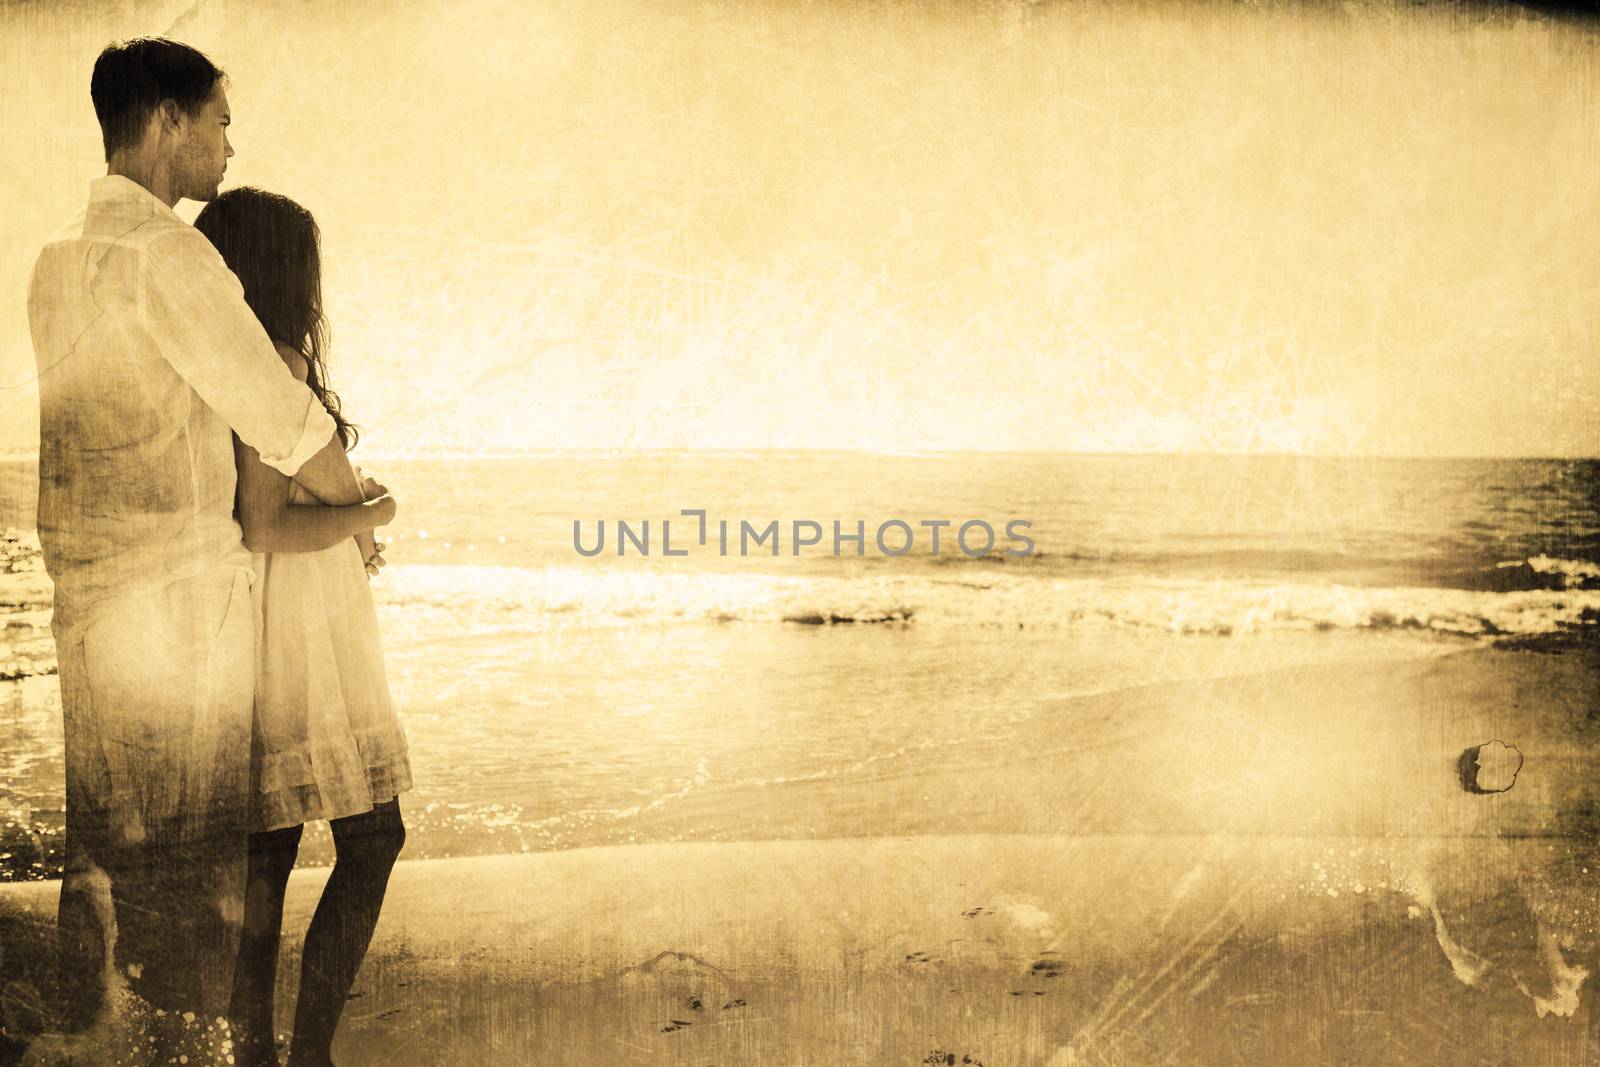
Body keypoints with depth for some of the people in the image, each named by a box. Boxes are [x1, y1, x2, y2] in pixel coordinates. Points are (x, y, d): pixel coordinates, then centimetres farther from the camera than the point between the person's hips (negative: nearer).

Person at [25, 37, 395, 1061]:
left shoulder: (59, 255, 14)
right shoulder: (163, 250, -15)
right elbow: (277, 410, -15)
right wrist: (358, 504, 3)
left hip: (79, 583, 9)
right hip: (177, 583, -9)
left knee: (98, 838, 16)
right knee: (187, 849, 2)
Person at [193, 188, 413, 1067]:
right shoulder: (275, 366, -17)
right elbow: (265, 524, -22)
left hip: (264, 625, 9)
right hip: (301, 630, -9)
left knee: (265, 847, 13)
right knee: (371, 837, -1)